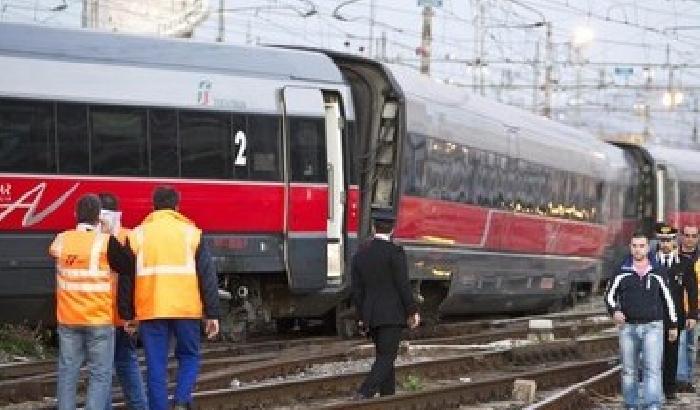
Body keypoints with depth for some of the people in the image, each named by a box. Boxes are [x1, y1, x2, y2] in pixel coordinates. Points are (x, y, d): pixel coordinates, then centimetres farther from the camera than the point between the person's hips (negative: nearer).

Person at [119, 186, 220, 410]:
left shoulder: (137, 235, 6)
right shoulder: (191, 233, 4)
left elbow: (126, 279, 6)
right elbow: (207, 276, 2)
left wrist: (127, 315, 13)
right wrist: (212, 314, 5)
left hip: (150, 311, 0)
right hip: (186, 309, 0)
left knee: (156, 365, 5)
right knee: (189, 356, 15)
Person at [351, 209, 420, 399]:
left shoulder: (361, 254, 8)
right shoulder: (395, 252, -10)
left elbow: (357, 289, 9)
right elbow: (403, 285, -11)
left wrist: (362, 317, 16)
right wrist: (412, 311, -2)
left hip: (371, 316, 6)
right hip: (392, 314, -6)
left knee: (384, 357, 15)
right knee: (386, 359, -7)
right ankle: (364, 394, -24)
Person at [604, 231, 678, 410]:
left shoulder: (656, 274, 4)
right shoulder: (622, 273, 3)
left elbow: (667, 299, 12)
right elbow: (610, 295, 8)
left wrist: (673, 324, 14)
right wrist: (614, 310, -12)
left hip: (652, 327, -1)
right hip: (628, 327, 1)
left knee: (653, 368, -12)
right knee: (629, 370, 8)